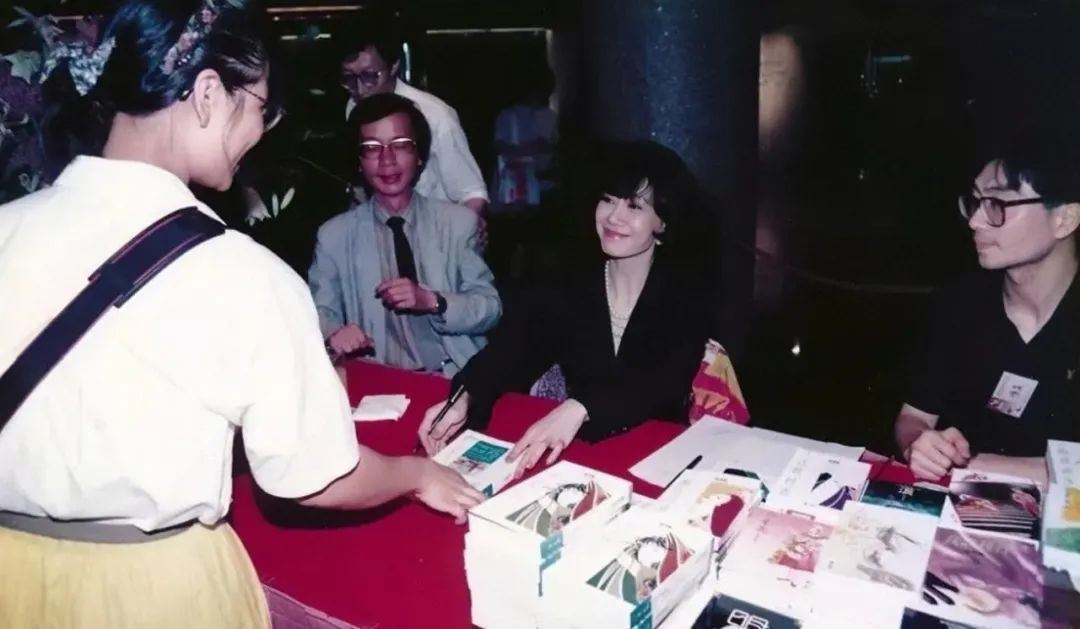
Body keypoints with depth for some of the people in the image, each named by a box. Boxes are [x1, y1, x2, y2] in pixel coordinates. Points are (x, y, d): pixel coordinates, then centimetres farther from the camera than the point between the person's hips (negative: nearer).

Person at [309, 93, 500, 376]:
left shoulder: (460, 222, 7)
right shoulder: (334, 235, 7)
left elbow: (490, 307, 4)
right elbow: (320, 311, 4)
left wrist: (431, 301, -13)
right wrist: (333, 332, -18)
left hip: (458, 378, -1)